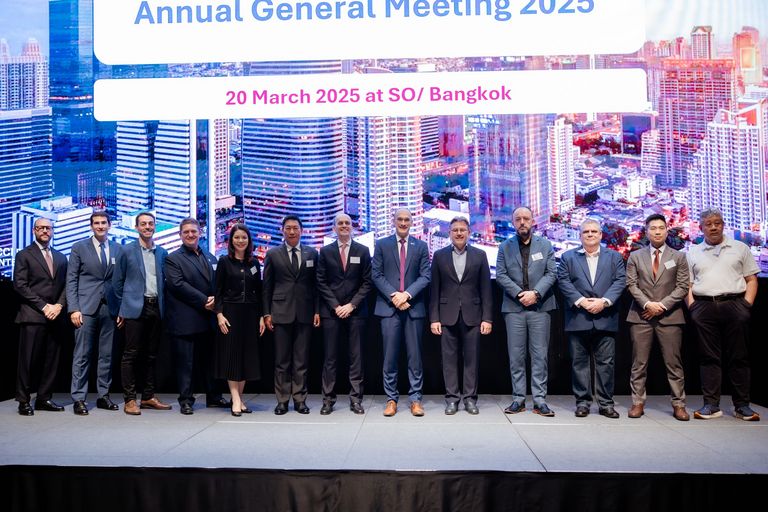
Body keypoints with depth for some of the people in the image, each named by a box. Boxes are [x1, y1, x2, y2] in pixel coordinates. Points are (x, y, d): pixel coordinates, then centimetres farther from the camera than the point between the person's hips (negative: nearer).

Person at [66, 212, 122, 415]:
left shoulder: (117, 249, 10)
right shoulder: (79, 248, 4)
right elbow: (71, 280, 0)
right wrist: (73, 309, -9)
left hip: (109, 308, 3)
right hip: (86, 307, -3)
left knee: (107, 355, 7)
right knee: (82, 355, -1)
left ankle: (103, 396, 15)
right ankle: (78, 399, 5)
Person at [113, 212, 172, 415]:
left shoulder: (162, 253, 11)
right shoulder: (127, 251, 1)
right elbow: (117, 282, 4)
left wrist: (163, 305, 10)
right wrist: (122, 308, 3)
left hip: (156, 308, 4)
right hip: (135, 309, -4)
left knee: (151, 355, 9)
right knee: (131, 354, -2)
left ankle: (148, 397, 18)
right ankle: (129, 400, 3)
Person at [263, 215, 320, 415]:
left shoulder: (312, 254, 8)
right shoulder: (272, 254, 5)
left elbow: (315, 284, 8)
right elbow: (267, 286, 5)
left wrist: (317, 311, 3)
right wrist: (267, 313, 0)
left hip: (304, 314, 1)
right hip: (281, 313, -1)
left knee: (302, 360, 5)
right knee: (281, 360, 4)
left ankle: (300, 399, 14)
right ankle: (282, 400, 13)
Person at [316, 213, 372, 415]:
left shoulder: (363, 251, 6)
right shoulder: (325, 252, 7)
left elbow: (367, 282, 2)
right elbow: (321, 283, 4)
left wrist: (352, 305, -7)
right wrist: (336, 306, -6)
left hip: (355, 311, 0)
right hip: (331, 311, 0)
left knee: (356, 357, 3)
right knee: (330, 357, 2)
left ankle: (356, 399, 9)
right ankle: (328, 399, 9)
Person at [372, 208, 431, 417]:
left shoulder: (421, 246, 9)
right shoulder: (381, 245, 7)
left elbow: (425, 276, 2)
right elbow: (376, 275, 1)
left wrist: (407, 294, -12)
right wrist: (393, 296, -11)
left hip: (414, 307, 1)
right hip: (389, 307, -1)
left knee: (415, 356, 4)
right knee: (390, 356, 2)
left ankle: (415, 399, 11)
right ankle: (391, 399, 11)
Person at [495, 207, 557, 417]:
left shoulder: (545, 245, 9)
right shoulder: (505, 247, 9)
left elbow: (551, 273, 1)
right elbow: (500, 275, 0)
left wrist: (535, 293, -13)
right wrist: (519, 293, -12)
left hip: (540, 306, 0)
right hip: (514, 307, 0)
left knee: (540, 355, 1)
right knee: (516, 356, 3)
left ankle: (540, 400, 6)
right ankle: (518, 399, 10)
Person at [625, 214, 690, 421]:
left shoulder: (678, 257, 10)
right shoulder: (635, 256, 11)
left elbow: (682, 287, 2)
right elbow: (631, 284, 3)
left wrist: (662, 305, -10)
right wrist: (647, 304, -11)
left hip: (670, 316, 0)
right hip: (641, 316, 0)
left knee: (673, 363, 1)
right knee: (639, 363, 2)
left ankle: (678, 404, 8)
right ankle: (638, 403, 8)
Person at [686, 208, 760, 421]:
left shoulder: (740, 248, 12)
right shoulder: (693, 253, 14)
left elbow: (751, 279, 8)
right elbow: (687, 283, 11)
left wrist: (747, 304, -4)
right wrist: (692, 307, -2)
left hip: (734, 305, -1)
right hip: (704, 307, 1)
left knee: (738, 357, 1)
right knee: (709, 357, 2)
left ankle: (742, 405, 8)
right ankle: (711, 405, 5)